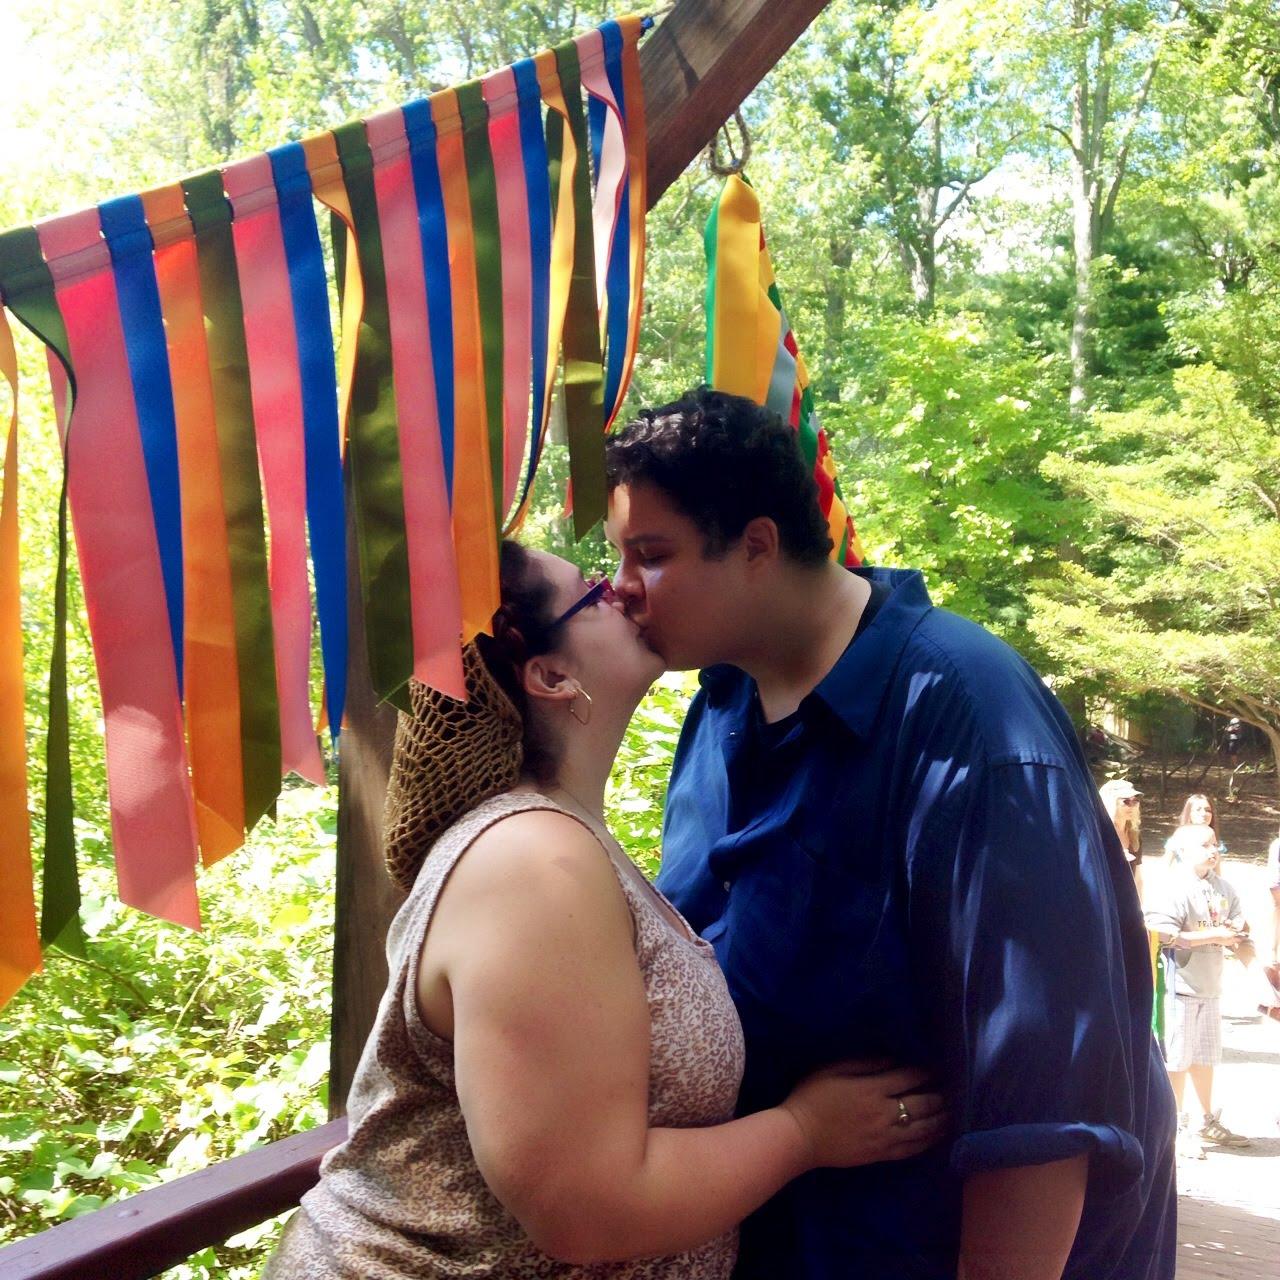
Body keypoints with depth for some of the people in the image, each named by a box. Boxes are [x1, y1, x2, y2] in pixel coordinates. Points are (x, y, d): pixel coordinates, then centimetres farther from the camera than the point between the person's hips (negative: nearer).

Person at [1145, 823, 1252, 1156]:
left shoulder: (1221, 887, 8)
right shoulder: (1173, 888, -16)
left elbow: (1239, 922, 16)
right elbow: (1165, 935, -24)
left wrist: (1235, 931, -8)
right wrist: (1214, 935, -20)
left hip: (1210, 985, 8)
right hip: (1181, 986, -8)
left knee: (1205, 1057, 20)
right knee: (1177, 1059, 2)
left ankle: (1209, 1122, 34)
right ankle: (1177, 1128, 14)